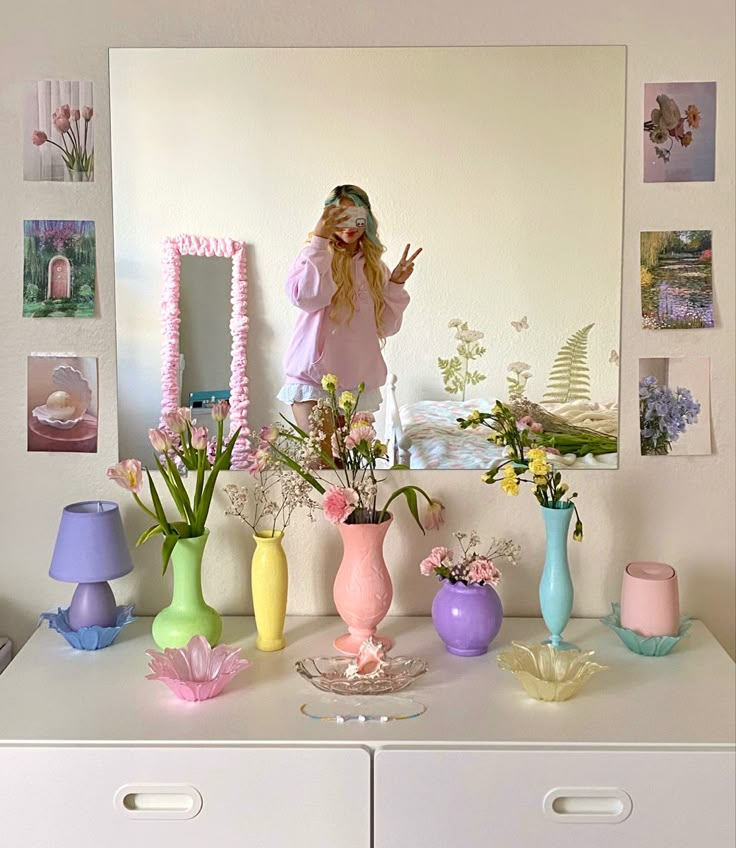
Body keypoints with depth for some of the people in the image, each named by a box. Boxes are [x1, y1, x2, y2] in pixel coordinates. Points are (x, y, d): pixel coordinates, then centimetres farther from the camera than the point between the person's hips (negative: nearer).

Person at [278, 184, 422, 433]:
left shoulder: (375, 267, 12)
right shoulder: (314, 256, 0)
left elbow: (387, 327, 9)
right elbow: (304, 297, -22)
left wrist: (396, 284, -3)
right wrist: (320, 240, -20)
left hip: (359, 381, 4)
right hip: (314, 377, -4)